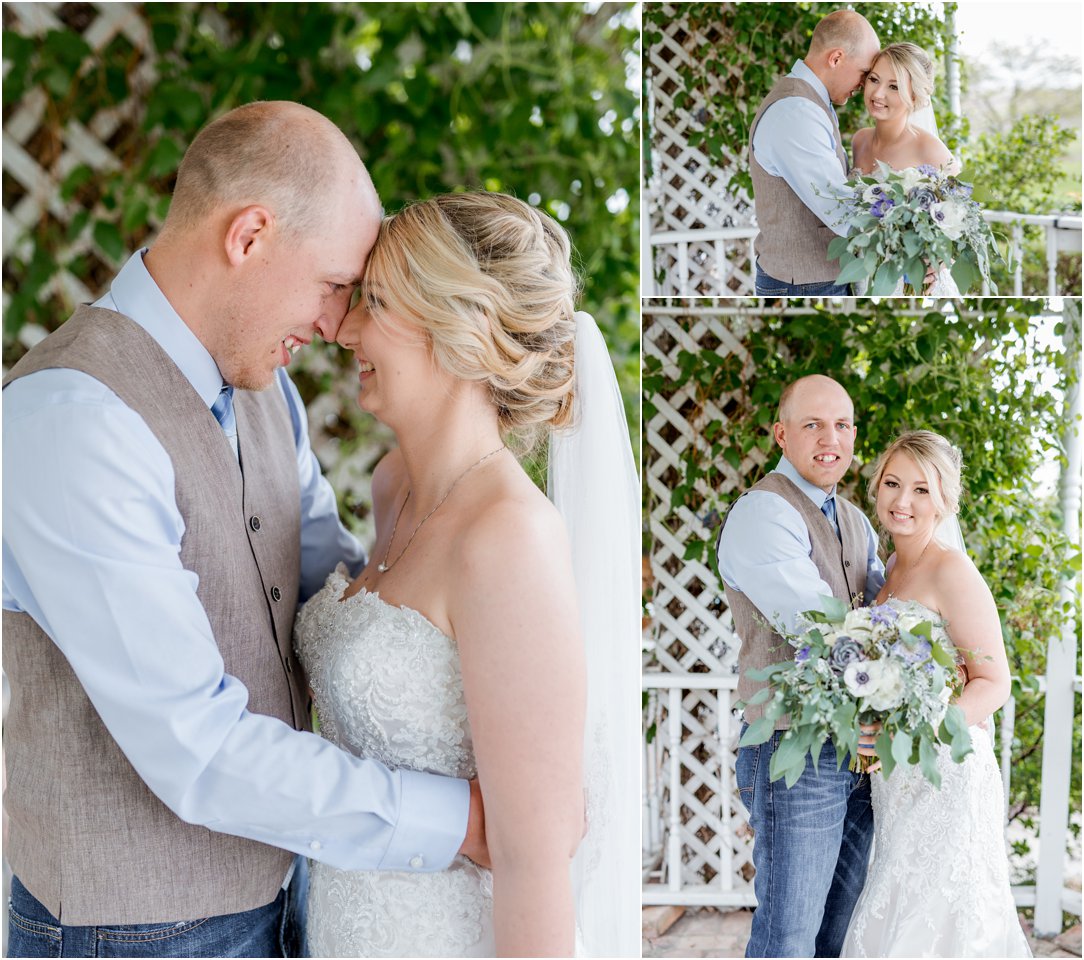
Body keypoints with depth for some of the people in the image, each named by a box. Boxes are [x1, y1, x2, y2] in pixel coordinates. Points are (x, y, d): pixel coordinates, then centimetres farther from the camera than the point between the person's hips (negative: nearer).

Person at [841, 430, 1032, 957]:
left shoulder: (952, 572, -13)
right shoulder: (894, 566, 12)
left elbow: (993, 683, -14)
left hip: (945, 772, -8)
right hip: (896, 779, 8)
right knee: (898, 913, 11)